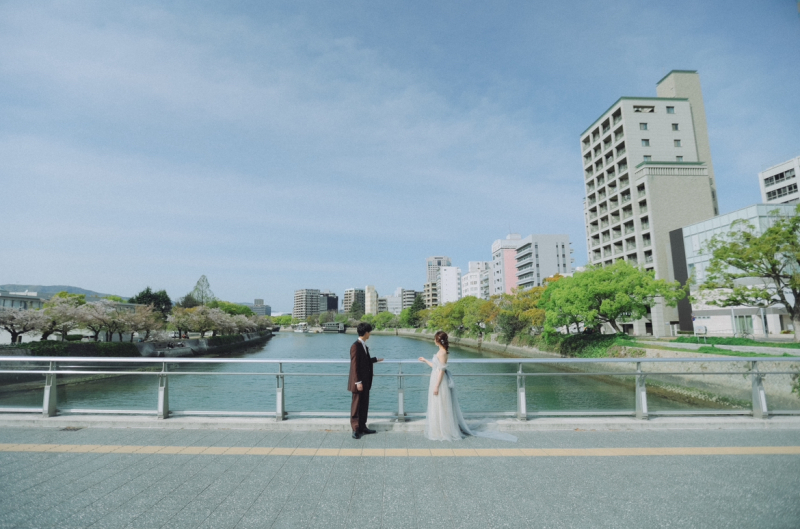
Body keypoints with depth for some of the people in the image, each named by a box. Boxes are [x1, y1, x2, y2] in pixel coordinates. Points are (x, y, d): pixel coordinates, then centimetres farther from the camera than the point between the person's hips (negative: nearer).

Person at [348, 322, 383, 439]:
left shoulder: (364, 345, 10)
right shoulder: (355, 346, -18)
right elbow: (354, 365, -19)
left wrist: (376, 359, 32)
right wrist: (358, 382, -21)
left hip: (365, 381, 9)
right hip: (359, 382, -9)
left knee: (364, 405, 15)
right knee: (356, 406, 3)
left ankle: (362, 427, 26)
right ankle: (355, 430, 13)